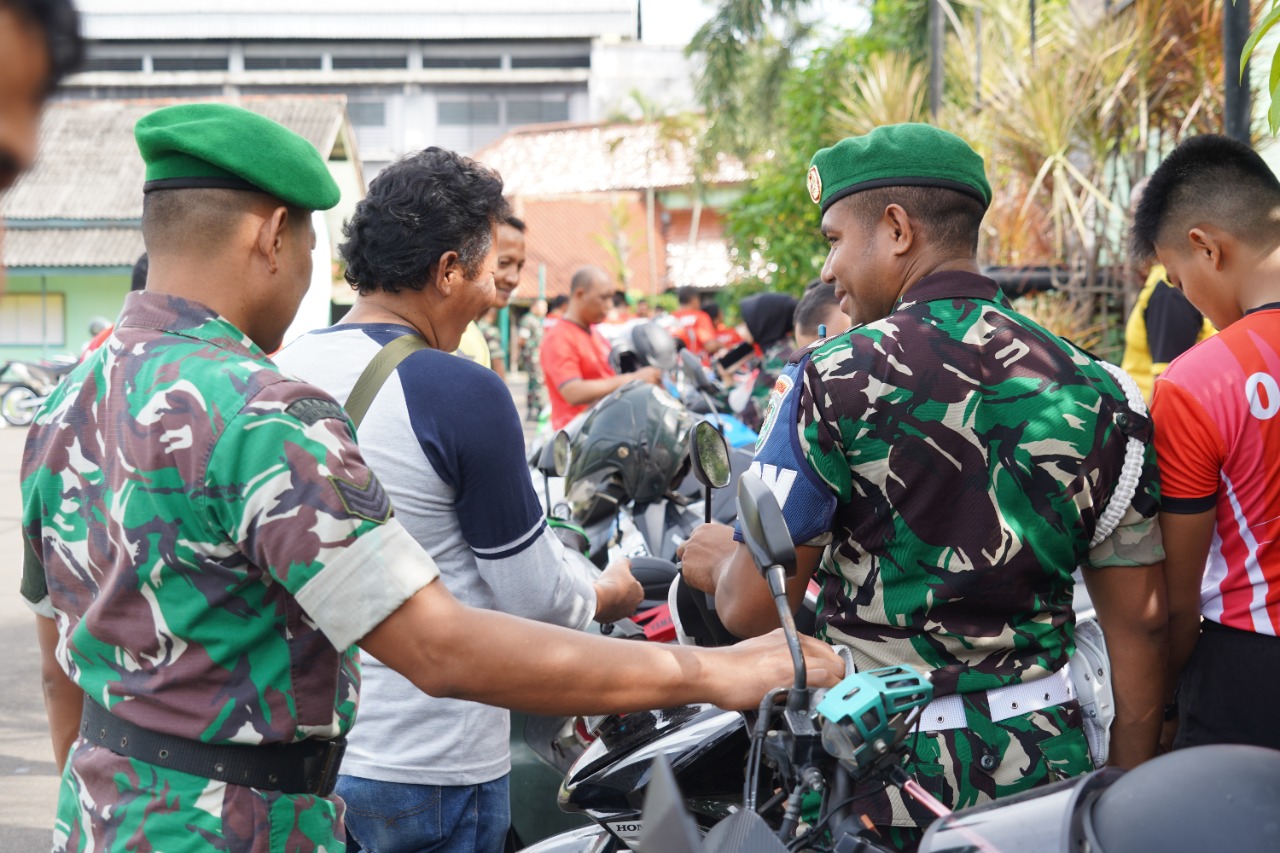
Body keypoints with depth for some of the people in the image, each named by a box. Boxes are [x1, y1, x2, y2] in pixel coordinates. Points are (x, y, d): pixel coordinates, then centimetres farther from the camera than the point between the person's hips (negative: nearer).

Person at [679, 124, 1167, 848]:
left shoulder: (834, 379, -14)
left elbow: (754, 609, -13)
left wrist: (721, 562, 10)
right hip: (1047, 760, 5)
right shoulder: (1089, 387, 0)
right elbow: (1142, 620, 2)